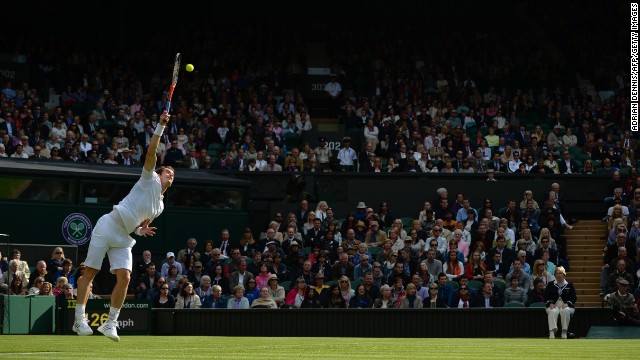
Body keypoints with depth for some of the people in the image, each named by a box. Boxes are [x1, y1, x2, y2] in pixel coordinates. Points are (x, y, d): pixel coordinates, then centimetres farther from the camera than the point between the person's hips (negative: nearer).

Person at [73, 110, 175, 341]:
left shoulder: (160, 206, 19)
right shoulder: (149, 180, 2)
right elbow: (151, 151, -10)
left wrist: (141, 230, 4)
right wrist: (161, 126, -15)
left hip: (123, 239, 6)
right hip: (107, 227, -6)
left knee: (124, 277, -9)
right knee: (90, 273, -6)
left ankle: (110, 324, -1)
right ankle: (79, 319, -3)